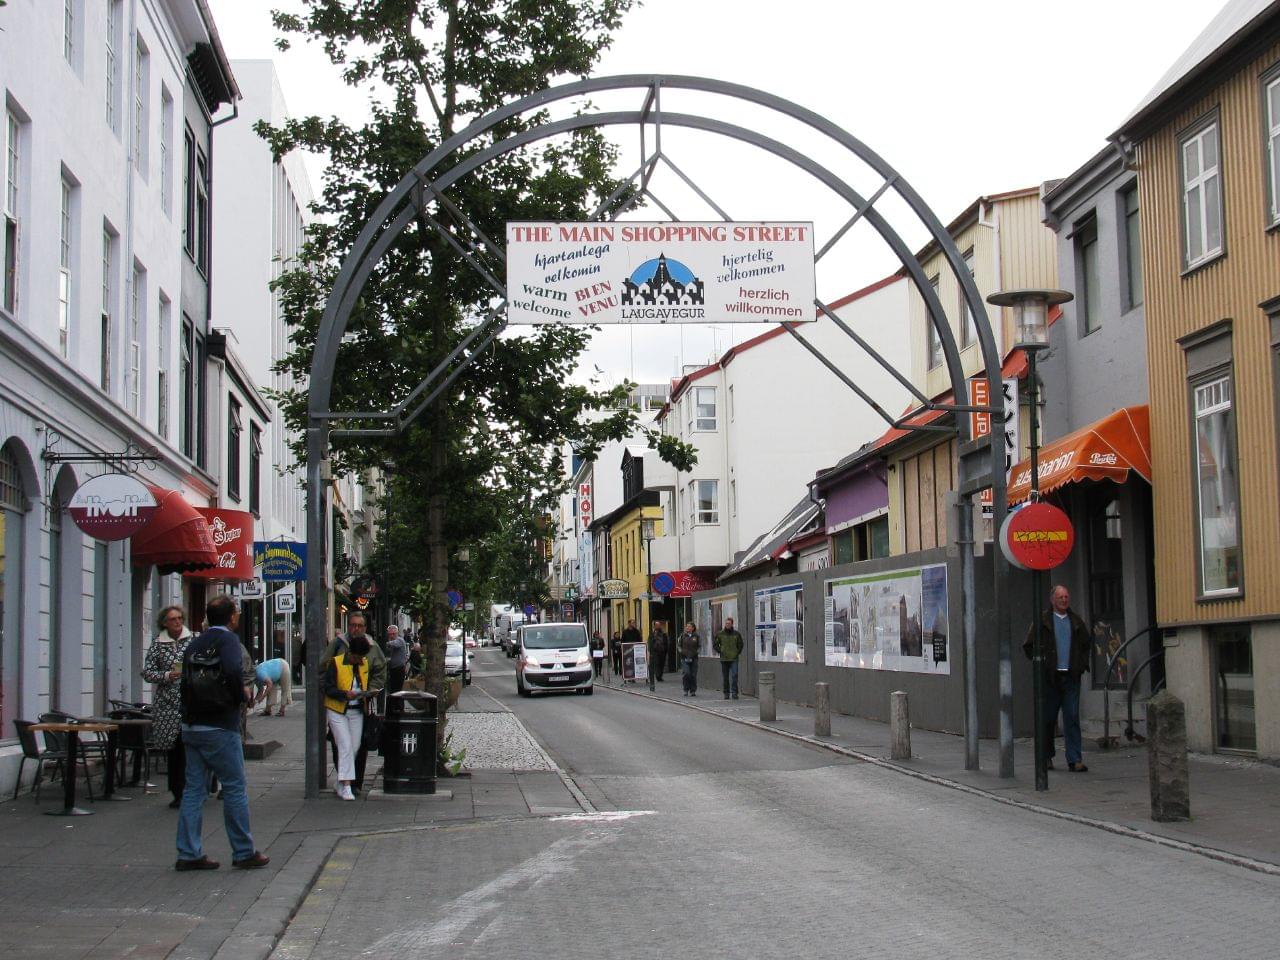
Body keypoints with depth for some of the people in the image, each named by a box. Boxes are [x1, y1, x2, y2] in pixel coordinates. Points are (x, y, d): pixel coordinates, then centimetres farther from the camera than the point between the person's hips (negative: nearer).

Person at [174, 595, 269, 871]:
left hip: (191, 726, 7)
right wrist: (242, 695, -9)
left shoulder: (194, 644, 13)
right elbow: (232, 671, -25)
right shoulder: (228, 639, -8)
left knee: (193, 789, 8)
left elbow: (186, 681, 10)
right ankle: (244, 853, 6)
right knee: (235, 789, 1)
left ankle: (189, 853, 8)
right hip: (220, 727, -7)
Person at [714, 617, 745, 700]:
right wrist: (720, 651, 2)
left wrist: (738, 652, 6)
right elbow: (715, 644, 11)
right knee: (726, 677, 6)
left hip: (734, 659, -1)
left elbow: (740, 644, 16)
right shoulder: (720, 634, 3)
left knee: (734, 676, -12)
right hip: (724, 659, 1)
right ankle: (726, 693, 14)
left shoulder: (736, 634, 3)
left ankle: (734, 693, -10)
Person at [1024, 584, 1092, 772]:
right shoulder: (1043, 621, 2)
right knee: (1048, 718, 4)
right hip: (1050, 677, -2)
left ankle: (1075, 760, -5)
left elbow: (1086, 644, 24)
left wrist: (1082, 664, 11)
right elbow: (1029, 646, 4)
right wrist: (1040, 663, -3)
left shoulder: (1076, 621, 13)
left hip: (1071, 676, 2)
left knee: (1072, 717, -4)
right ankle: (1047, 757, 17)